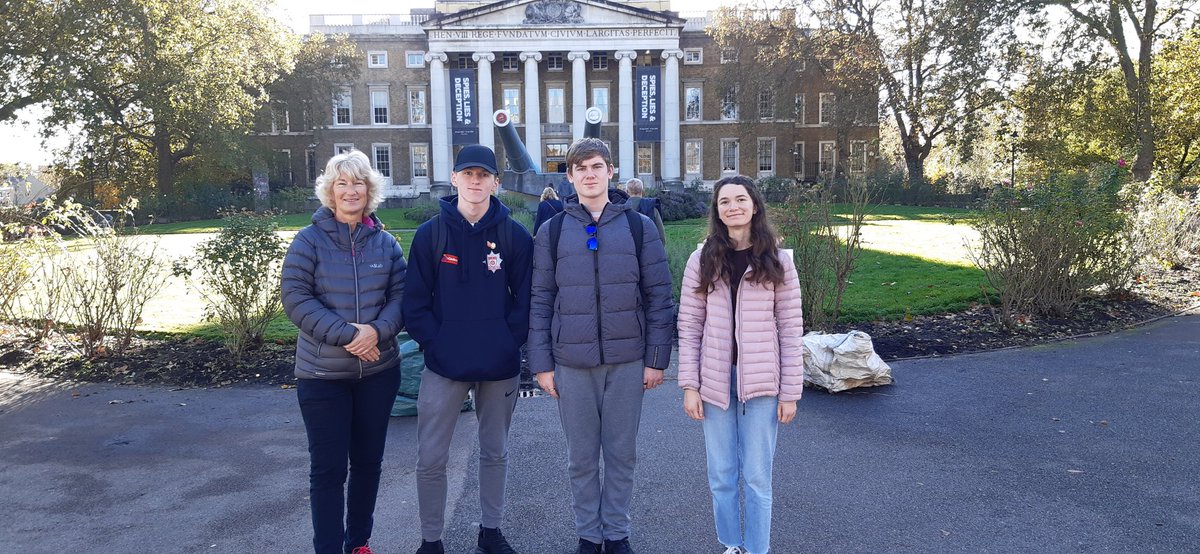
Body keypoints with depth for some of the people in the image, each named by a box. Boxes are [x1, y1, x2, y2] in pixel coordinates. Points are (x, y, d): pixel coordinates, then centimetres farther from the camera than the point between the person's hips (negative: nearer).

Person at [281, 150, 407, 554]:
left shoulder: (385, 242, 3)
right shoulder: (309, 240, -5)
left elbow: (400, 295, 2)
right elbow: (296, 298, -12)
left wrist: (377, 330, -18)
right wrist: (346, 334, -21)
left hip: (378, 371, 3)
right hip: (322, 374, -3)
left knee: (368, 460, 14)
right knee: (328, 466, 2)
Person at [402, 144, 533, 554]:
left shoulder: (515, 236, -2)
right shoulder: (430, 234, -2)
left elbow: (525, 300, 0)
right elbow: (415, 302, -1)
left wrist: (509, 343, -8)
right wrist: (435, 344, -10)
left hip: (500, 367, 1)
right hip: (444, 365, 0)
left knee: (495, 453, 16)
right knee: (431, 458, 4)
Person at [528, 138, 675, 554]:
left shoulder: (639, 227, 1)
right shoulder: (552, 231, 3)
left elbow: (658, 298, 1)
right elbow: (541, 302, 3)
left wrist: (656, 359, -3)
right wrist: (542, 364, -1)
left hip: (627, 361, 0)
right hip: (571, 363, 1)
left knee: (622, 453, 10)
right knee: (582, 456, 10)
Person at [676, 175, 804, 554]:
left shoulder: (777, 262, -2)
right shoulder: (702, 260, 1)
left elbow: (791, 330, -2)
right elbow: (689, 327, 1)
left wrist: (790, 392, -4)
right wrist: (689, 385, -4)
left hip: (762, 384, -1)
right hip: (715, 382, 2)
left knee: (757, 477, 6)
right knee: (721, 476, 12)